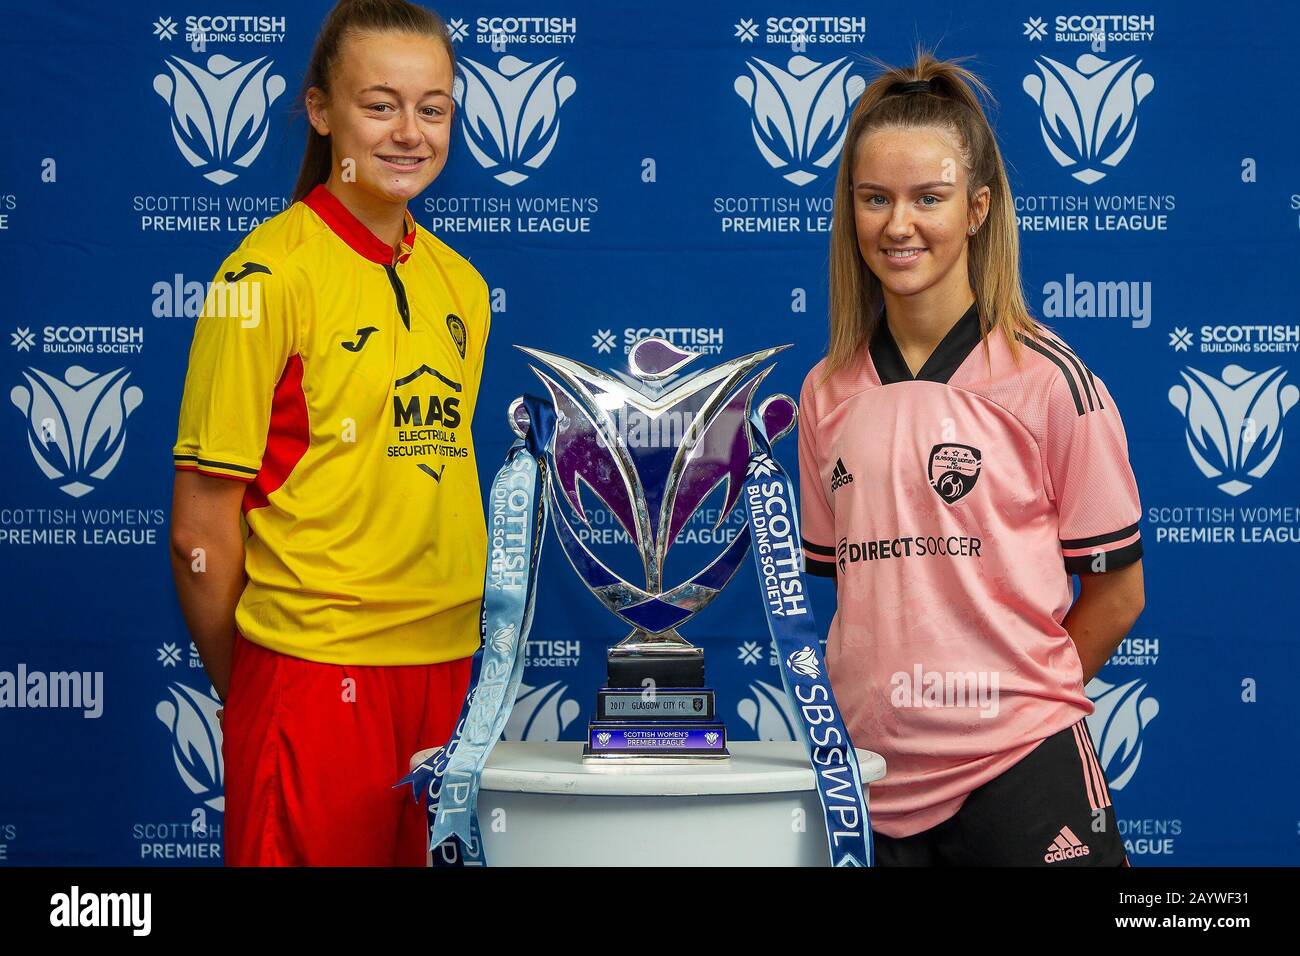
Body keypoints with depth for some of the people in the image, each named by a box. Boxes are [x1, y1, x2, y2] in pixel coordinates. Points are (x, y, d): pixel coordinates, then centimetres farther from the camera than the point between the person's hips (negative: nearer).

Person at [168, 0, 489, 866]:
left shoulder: (459, 283, 8)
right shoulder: (268, 274, -11)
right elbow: (201, 532, -9)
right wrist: (246, 693, 0)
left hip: (444, 666, 6)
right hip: (314, 670, -6)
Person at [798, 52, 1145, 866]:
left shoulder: (1045, 379, -6)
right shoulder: (827, 393, 6)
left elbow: (1116, 591, -1)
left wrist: (1013, 704, 2)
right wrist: (879, 710, 3)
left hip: (1019, 776, -4)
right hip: (874, 786, 4)